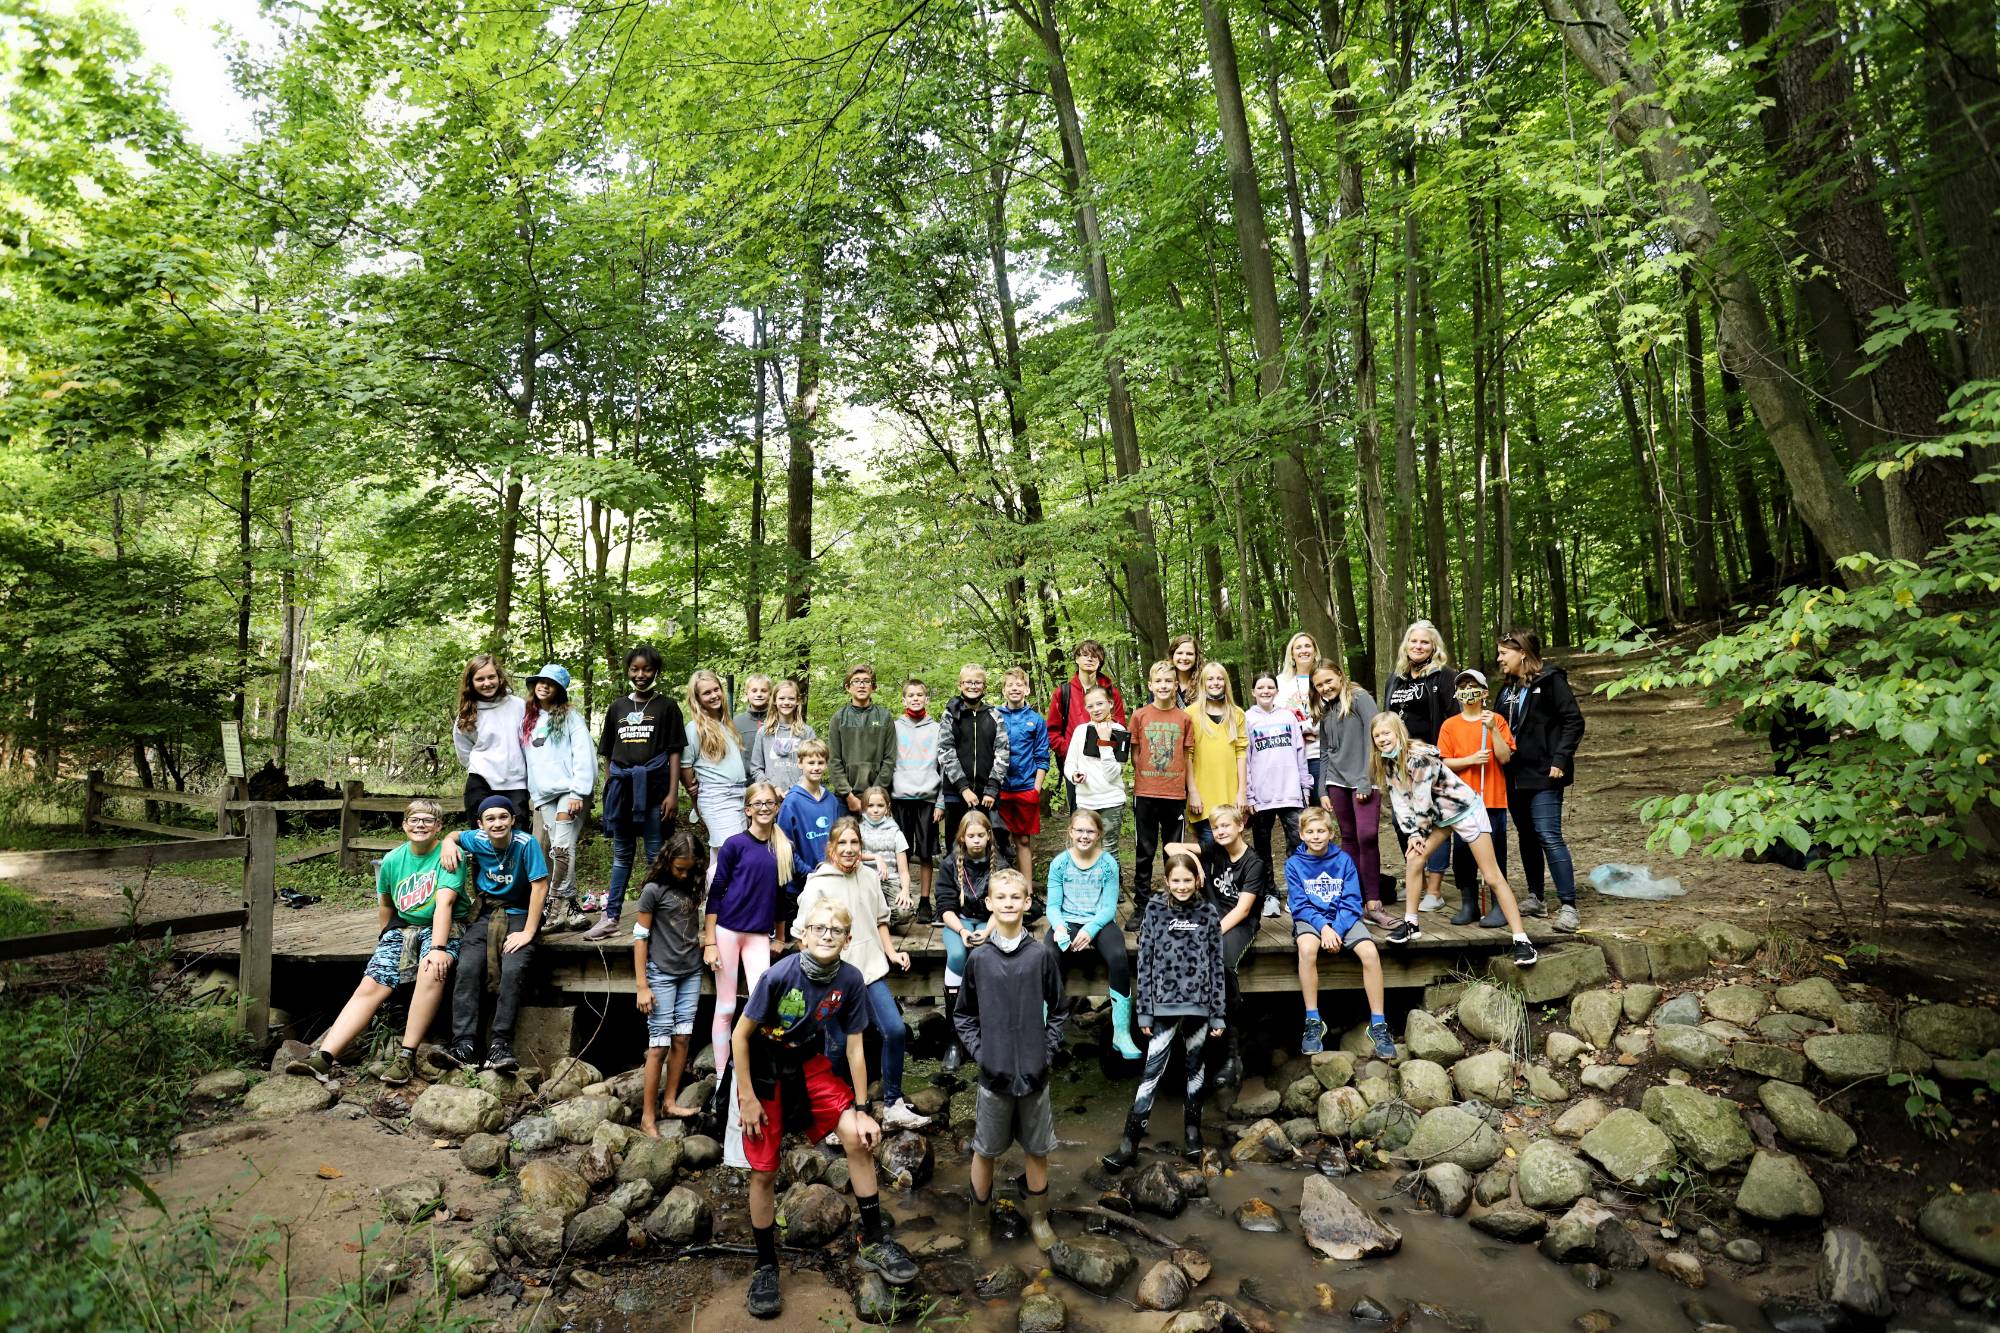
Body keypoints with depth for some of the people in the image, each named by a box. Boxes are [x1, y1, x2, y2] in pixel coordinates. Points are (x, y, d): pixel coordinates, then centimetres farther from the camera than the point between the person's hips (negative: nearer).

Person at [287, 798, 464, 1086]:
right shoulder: (392, 861, 5)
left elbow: (444, 903, -22)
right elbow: (385, 904, 22)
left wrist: (438, 949, -31)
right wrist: (385, 939, 24)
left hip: (442, 928, -5)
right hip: (402, 928, 5)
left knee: (431, 971, -35)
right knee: (369, 986, -16)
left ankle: (407, 1056, -30)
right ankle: (323, 1057, -20)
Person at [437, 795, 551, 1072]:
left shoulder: (526, 844, -17)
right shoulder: (477, 840, -4)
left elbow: (540, 887, -17)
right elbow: (455, 835, 21)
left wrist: (528, 932, -19)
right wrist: (448, 843, -5)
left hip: (518, 914, -3)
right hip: (483, 913, 3)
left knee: (514, 971, -27)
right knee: (467, 968, -22)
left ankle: (499, 1046, -25)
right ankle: (463, 1045, -23)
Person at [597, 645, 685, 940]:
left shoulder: (667, 706, 3)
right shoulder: (617, 707, 14)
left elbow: (674, 753, -1)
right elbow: (608, 753, 17)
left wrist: (673, 793, -9)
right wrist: (609, 789, 10)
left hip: (653, 788, -4)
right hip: (621, 789, 4)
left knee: (656, 857, 1)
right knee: (621, 856, 12)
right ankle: (610, 917, 16)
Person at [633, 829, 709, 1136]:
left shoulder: (693, 887, 6)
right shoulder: (654, 890, -10)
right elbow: (640, 937, -9)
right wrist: (641, 985, -11)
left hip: (691, 973, 5)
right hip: (662, 975, -5)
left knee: (682, 1038, 6)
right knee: (660, 1043, -3)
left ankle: (670, 1101, 18)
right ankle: (648, 1115, 4)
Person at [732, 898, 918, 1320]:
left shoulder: (850, 980, -16)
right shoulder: (780, 975, -27)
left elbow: (854, 1048, -7)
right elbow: (740, 1035, -16)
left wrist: (862, 1109, -6)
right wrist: (748, 1098, -14)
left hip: (809, 1066, 3)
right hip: (763, 1071, -3)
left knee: (857, 1135, -12)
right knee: (763, 1172, 2)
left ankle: (873, 1242, 4)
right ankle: (765, 1265, 24)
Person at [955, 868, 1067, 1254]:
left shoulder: (1042, 954, -4)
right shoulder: (979, 958, -3)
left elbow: (1059, 1009, 5)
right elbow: (963, 1015, 6)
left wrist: (1048, 1048, -4)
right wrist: (978, 1050, -5)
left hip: (1034, 1073, 0)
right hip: (993, 1073, 0)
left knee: (1037, 1149, 13)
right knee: (985, 1150, 11)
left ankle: (1038, 1217, 33)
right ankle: (981, 1220, 30)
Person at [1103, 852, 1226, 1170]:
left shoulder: (1208, 913, 0)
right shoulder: (1154, 910, -2)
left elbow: (1216, 964, 2)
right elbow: (1145, 963, -1)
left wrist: (1218, 1013, 1)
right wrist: (1144, 1011, -3)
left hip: (1198, 1003, 1)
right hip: (1164, 1004, -1)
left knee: (1195, 1067, 13)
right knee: (1152, 1070, -1)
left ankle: (1193, 1130, 30)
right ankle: (1131, 1140, 3)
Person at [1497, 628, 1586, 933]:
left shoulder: (1550, 680, -6)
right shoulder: (1508, 688, 14)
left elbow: (1574, 721, -10)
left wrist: (1560, 759, -17)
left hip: (1543, 774, -7)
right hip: (1515, 775, 7)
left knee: (1549, 836, -11)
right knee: (1527, 837, 12)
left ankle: (1568, 905, -6)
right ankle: (1535, 899, 21)